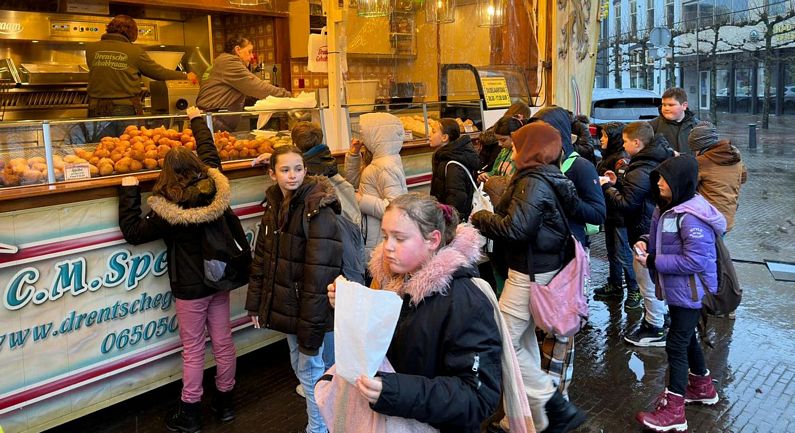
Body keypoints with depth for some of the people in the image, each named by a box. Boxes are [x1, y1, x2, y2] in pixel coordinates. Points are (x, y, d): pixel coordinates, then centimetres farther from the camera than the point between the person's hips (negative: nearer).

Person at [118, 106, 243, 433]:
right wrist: (197, 120, 23)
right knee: (223, 342, 14)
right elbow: (209, 153, 9)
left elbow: (133, 232, -8)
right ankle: (225, 402, 30)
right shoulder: (216, 188, -9)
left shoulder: (168, 213, -21)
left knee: (193, 350, 6)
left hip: (190, 287, -5)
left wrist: (129, 191, -4)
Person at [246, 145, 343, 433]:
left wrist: (311, 327, -24)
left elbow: (320, 273, -24)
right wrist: (255, 303, 8)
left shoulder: (318, 211, -20)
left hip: (307, 308, -8)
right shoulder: (274, 205, 3)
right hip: (285, 303, 8)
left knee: (309, 370, 4)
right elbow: (261, 257, 10)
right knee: (298, 365, 21)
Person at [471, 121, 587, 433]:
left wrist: (480, 217, -13)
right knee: (523, 340, 18)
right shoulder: (548, 177, 10)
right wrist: (490, 216, 2)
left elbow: (515, 229, -27)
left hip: (530, 274, -10)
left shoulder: (534, 182, -20)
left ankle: (557, 408, 1)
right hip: (538, 268, 10)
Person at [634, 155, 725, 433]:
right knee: (686, 338, 23)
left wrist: (653, 262, -25)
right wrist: (646, 244, -4)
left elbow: (695, 261, -29)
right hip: (676, 288, 10)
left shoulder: (692, 217, -26)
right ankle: (702, 387, 43)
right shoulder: (667, 207, 4)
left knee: (676, 345, -5)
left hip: (689, 291, -10)